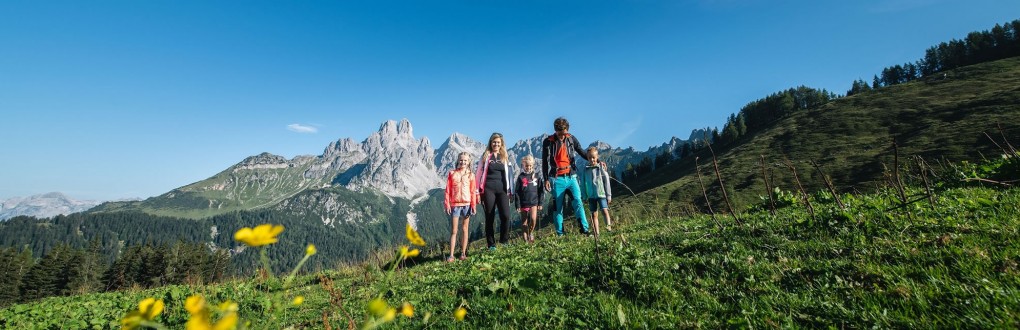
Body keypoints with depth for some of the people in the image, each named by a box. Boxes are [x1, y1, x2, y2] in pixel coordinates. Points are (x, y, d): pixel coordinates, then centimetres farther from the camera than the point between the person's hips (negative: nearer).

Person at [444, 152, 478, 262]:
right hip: (455, 205, -1)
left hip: (467, 204, 1)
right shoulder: (452, 173, 4)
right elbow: (448, 190, 2)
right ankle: (451, 255, 2)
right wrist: (447, 204, -3)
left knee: (465, 229, 7)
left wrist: (473, 205, -3)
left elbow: (473, 191, 4)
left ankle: (463, 253, 14)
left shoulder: (470, 175, 5)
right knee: (453, 231, 1)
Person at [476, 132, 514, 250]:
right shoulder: (486, 156, 6)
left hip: (502, 190, 2)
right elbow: (479, 173, 5)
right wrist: (479, 191, 0)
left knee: (506, 216, -11)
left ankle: (504, 240, 9)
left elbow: (509, 174, 16)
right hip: (488, 190, -2)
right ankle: (491, 244, 12)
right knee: (490, 217, 2)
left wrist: (510, 191, 11)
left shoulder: (505, 157, 13)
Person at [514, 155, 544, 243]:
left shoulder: (537, 176, 2)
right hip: (523, 203, 1)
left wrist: (540, 203, 2)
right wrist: (517, 205, -3)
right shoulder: (521, 177, 1)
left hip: (534, 202, -1)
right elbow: (517, 193, 0)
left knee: (533, 218, -20)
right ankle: (526, 238, 21)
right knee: (524, 223, 7)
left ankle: (531, 232, 7)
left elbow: (541, 191, 5)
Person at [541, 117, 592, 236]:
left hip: (571, 177, 2)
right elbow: (545, 162, 1)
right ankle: (560, 234, 8)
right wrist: (546, 179, -4)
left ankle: (585, 229, -10)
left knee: (577, 202, -13)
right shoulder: (548, 142, -1)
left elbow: (582, 152, 13)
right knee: (558, 207, 1)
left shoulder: (571, 139, 6)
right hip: (557, 179, -2)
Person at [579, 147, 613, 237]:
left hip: (601, 194, -2)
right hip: (591, 195, 3)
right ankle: (596, 233, 8)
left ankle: (609, 226, -21)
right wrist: (584, 196, 7)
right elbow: (582, 184, 10)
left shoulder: (601, 168, -1)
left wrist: (609, 195, 0)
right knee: (594, 214, 5)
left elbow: (606, 182, 1)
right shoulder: (585, 170, 5)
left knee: (604, 210, -20)